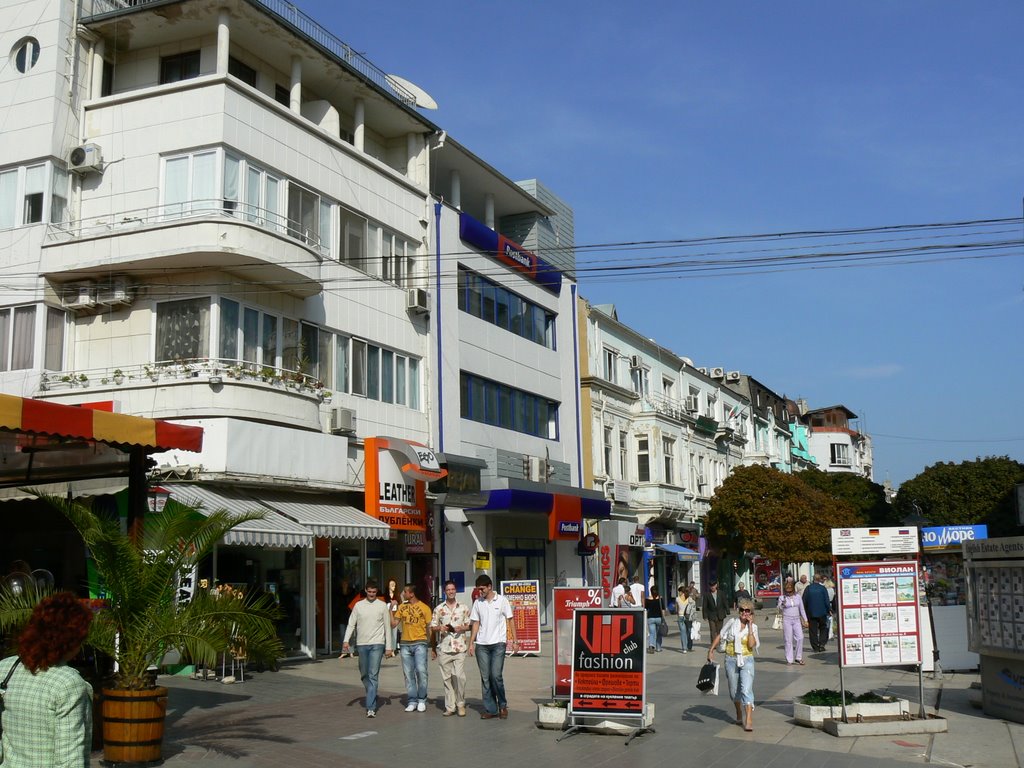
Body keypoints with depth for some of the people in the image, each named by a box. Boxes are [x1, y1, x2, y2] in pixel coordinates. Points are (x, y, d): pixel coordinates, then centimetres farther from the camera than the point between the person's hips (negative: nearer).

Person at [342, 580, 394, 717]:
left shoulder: (382, 606, 3)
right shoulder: (358, 605, 8)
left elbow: (387, 627, 4)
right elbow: (351, 624, 5)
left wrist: (389, 647, 0)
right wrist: (346, 640, -10)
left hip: (377, 644, -3)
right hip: (362, 644, 3)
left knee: (373, 676, -11)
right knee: (364, 675, 12)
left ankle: (371, 708, -13)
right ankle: (372, 697, 34)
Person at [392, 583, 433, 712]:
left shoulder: (424, 608, -2)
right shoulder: (401, 607, 10)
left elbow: (429, 628, 0)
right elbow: (393, 623, 7)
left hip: (419, 643, -4)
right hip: (405, 644, 4)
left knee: (421, 671, -11)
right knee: (409, 674, 6)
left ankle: (422, 700, 2)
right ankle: (412, 701, 12)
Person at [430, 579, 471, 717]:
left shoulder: (463, 608, 7)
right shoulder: (439, 609, 8)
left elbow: (470, 625, 11)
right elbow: (432, 627, 10)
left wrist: (462, 628, -8)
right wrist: (439, 628, -11)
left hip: (460, 647, -1)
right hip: (444, 648, 1)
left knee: (459, 676, -10)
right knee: (447, 678, 3)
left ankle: (461, 704, 5)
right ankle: (450, 707, 10)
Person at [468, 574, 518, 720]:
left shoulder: (502, 600, -1)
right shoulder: (478, 603, 8)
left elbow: (510, 620, 3)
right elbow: (475, 624, 11)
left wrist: (514, 641, 0)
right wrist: (471, 643, 5)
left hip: (498, 643, -3)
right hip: (482, 645, 4)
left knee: (496, 675, -10)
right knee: (485, 678, 4)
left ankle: (503, 705, 9)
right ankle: (490, 709, 11)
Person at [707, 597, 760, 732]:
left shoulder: (753, 627, -1)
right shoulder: (732, 623, 0)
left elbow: (751, 644, -15)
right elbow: (719, 636, 6)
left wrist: (749, 626, -13)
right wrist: (711, 650, 0)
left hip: (747, 661, -2)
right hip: (731, 660, 2)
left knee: (746, 690, -16)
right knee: (734, 691, 14)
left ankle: (748, 720, -20)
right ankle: (739, 714, 37)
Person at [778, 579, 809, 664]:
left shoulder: (798, 597, 9)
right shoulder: (782, 598, 2)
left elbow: (802, 609, 15)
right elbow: (780, 611, -2)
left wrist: (805, 620, 12)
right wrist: (782, 604, -21)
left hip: (796, 620, 2)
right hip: (787, 620, -2)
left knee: (800, 637, -10)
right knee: (788, 640, -2)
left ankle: (798, 657, 2)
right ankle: (789, 659, 3)